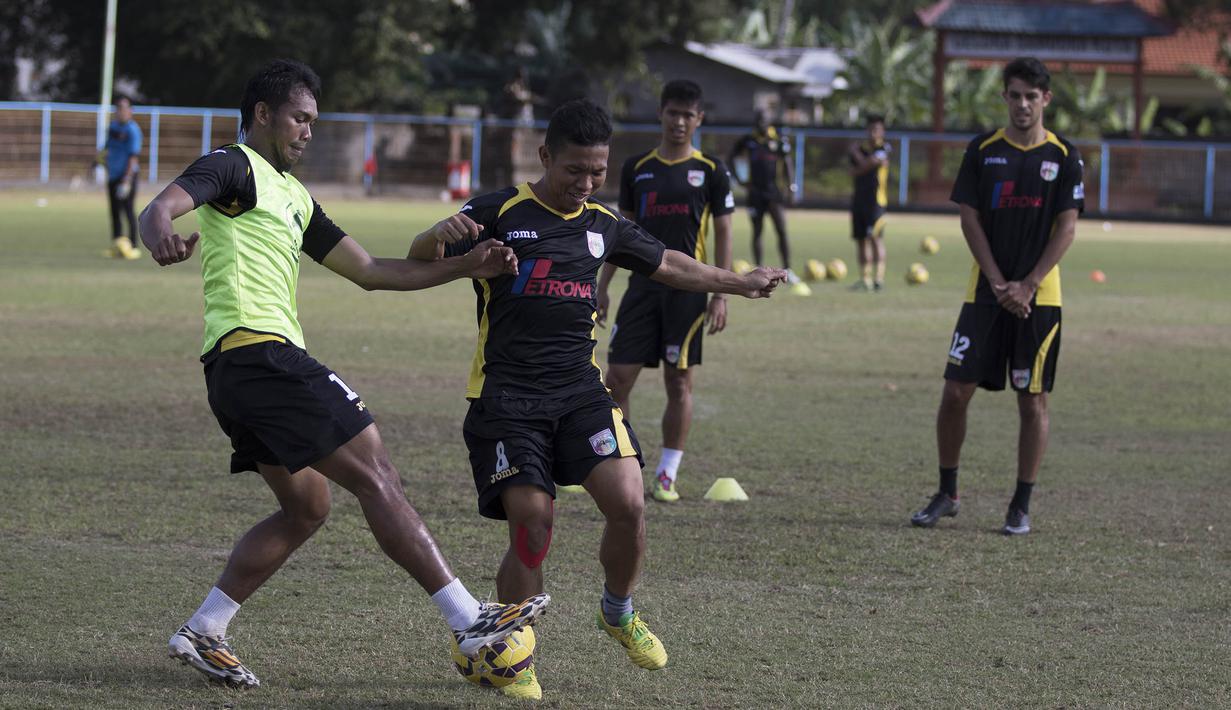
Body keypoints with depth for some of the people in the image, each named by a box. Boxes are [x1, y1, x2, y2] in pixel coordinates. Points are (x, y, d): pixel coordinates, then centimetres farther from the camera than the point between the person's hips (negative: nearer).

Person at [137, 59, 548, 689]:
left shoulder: (292, 195, 25)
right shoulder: (234, 168, -2)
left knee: (306, 506, 15)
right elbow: (163, 205, -22)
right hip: (257, 348, -10)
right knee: (375, 475, -10)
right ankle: (469, 622, -11)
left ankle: (202, 633, 12)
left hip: (236, 373, 10)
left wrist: (464, 268, 17)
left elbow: (371, 272, 26)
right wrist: (161, 235, -47)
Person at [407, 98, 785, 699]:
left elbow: (667, 265, 30)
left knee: (628, 504, -15)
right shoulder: (499, 213, -4)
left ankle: (619, 612, 15)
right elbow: (420, 262, -11)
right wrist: (439, 234, -34)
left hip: (580, 389, 4)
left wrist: (738, 283, 37)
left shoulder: (602, 224, 13)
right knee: (532, 526, -15)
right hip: (507, 396, -4)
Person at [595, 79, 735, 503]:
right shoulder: (636, 168, 8)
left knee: (679, 381, 1)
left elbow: (722, 234, 3)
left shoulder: (710, 171, 2)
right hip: (643, 284, 2)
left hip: (687, 288, -2)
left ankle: (667, 475, 9)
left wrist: (721, 295, -4)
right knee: (618, 377, -5)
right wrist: (602, 286, 9)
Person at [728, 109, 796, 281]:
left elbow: (787, 164, 8)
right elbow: (731, 158, 11)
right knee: (757, 233, 7)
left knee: (782, 231, -11)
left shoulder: (777, 141, 1)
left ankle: (787, 269, -8)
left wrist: (791, 187, -3)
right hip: (755, 192, 1)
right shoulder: (748, 141, 1)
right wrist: (739, 180, 2)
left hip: (773, 191, -1)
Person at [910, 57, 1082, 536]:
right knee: (955, 392, -3)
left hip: (1039, 297, -1)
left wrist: (1026, 286, -11)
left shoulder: (1064, 157, 0)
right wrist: (998, 283, -8)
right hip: (985, 293, 1)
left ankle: (1021, 506, 9)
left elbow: (1066, 228, -3)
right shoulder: (982, 151, 4)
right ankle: (947, 493, 13)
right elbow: (969, 219, 1)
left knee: (1033, 400, 0)